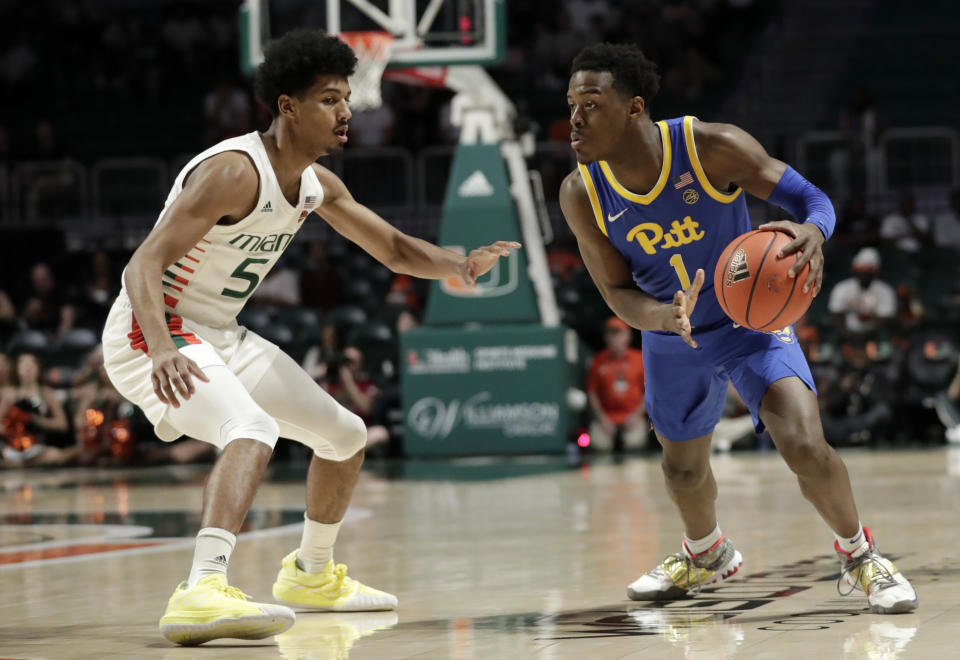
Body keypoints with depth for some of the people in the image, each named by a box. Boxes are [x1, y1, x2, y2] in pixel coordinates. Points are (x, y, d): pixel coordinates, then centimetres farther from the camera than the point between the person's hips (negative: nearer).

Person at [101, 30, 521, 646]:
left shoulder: (316, 184, 4)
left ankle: (311, 574, 37)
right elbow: (146, 263, -31)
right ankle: (202, 594, -50)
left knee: (346, 435, 16)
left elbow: (395, 248, 16)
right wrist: (162, 350, -48)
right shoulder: (234, 171, -24)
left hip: (220, 337, 9)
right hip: (150, 335, -9)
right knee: (254, 430, -36)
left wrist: (459, 265, -6)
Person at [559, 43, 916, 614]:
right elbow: (618, 293, -12)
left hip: (752, 319, -4)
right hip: (673, 339, 4)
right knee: (683, 468, 21)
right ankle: (706, 555, 55)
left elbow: (810, 197, -23)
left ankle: (860, 556, 5)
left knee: (805, 445, -22)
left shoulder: (712, 148, -28)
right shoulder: (581, 193, -19)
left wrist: (813, 233, -49)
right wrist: (667, 317, -36)